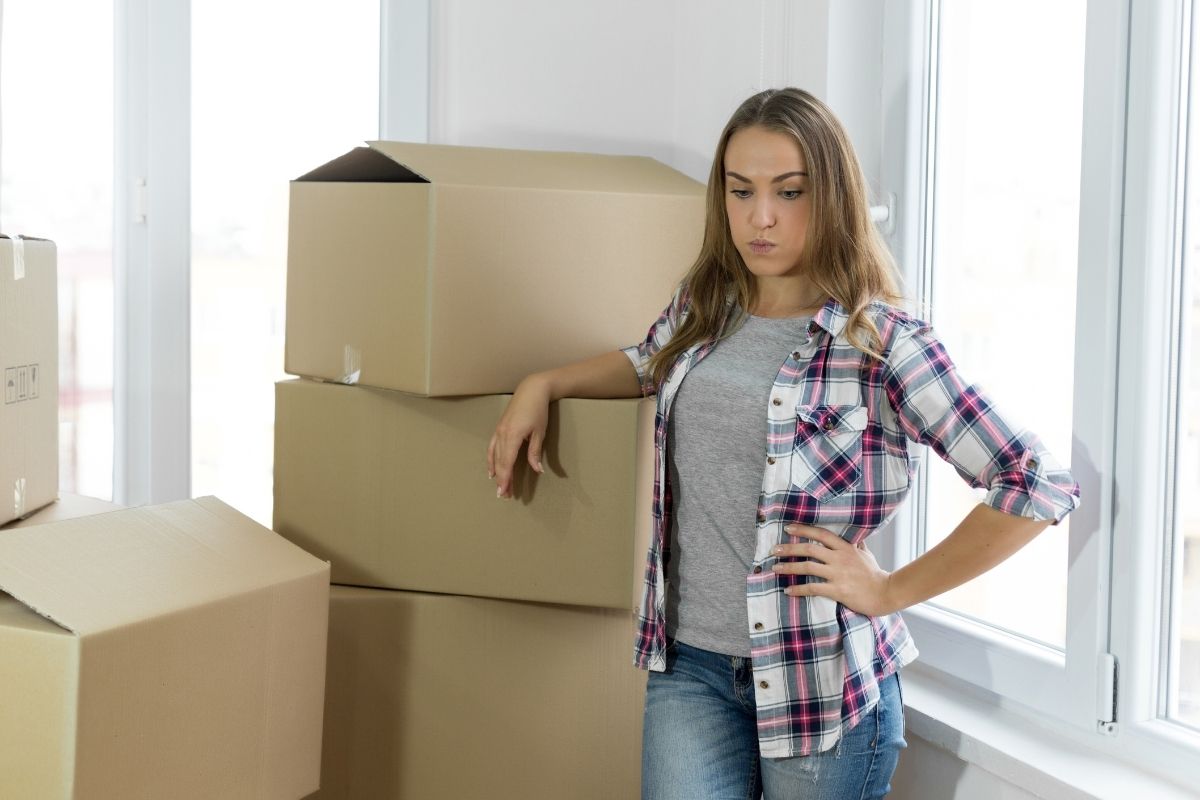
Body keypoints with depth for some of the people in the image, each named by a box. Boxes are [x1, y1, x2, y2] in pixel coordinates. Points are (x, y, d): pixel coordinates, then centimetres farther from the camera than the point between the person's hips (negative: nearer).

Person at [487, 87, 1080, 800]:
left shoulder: (882, 341, -11)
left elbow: (1042, 489, -14)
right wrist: (543, 385, 15)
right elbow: (649, 363, 31)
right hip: (689, 663, 4)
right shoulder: (703, 306, 6)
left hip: (824, 679, -3)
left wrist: (892, 590, -9)